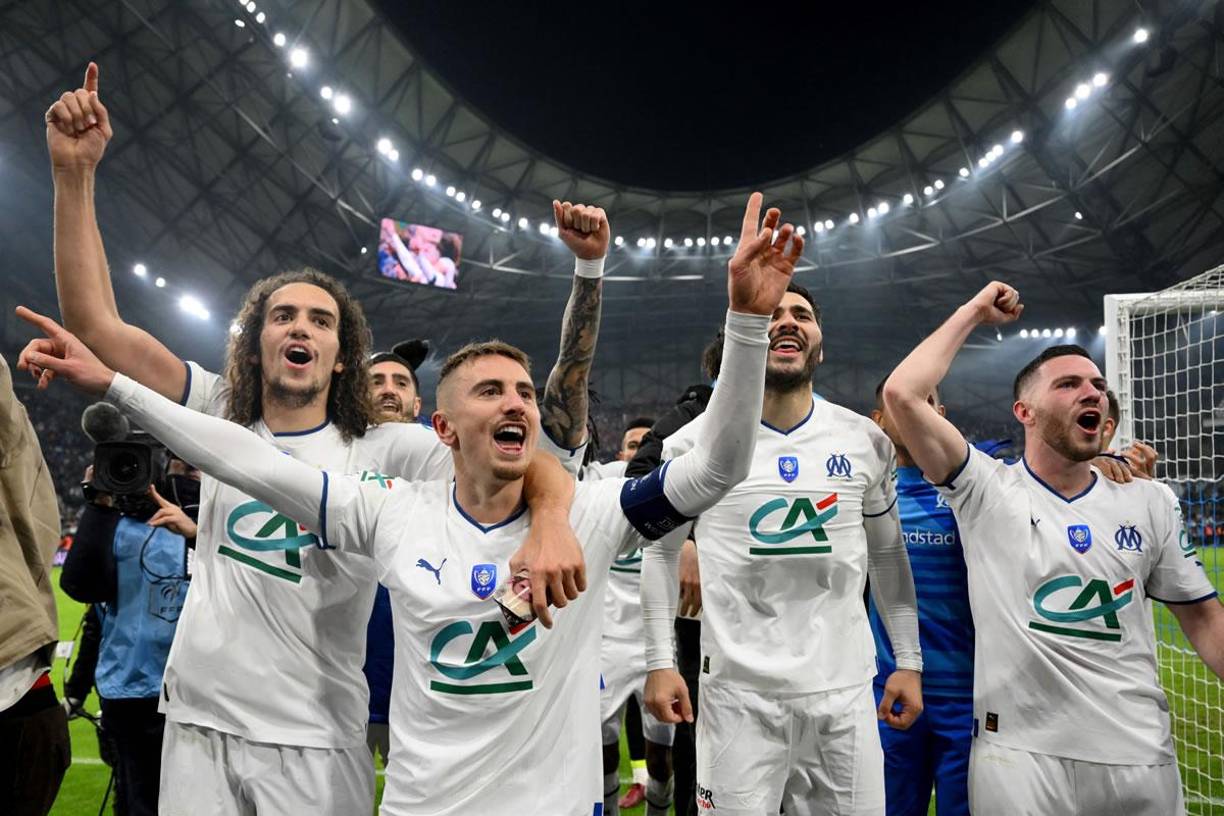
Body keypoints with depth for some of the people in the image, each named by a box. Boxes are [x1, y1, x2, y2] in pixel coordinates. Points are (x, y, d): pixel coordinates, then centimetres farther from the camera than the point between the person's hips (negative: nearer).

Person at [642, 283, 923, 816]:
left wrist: (909, 661, 8)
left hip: (845, 688, 3)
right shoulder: (697, 442, -4)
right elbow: (661, 551, 4)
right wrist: (659, 661, -2)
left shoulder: (866, 441, 3)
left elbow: (887, 555, 12)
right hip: (738, 689, -2)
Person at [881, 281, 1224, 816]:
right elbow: (902, 394, -14)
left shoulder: (1149, 502, 8)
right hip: (1018, 752, -3)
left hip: (1141, 754, 4)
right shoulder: (985, 490, -3)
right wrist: (974, 312, -3)